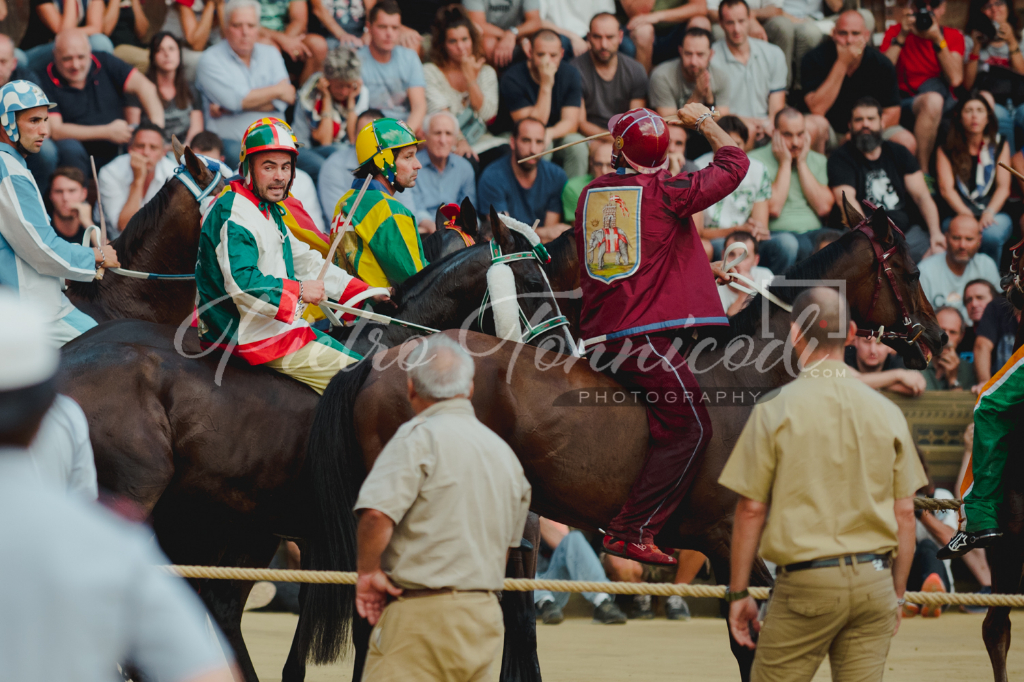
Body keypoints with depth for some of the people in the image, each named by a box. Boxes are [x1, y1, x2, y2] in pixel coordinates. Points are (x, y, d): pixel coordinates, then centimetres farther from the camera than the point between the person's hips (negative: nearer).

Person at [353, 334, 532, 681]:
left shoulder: (419, 436, -9)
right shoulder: (505, 453, 16)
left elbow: (377, 514, -22)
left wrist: (368, 571, -9)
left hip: (423, 614, -7)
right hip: (486, 614, 7)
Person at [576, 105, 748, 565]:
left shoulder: (590, 195, 12)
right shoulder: (665, 193, -6)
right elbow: (734, 164, 2)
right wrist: (703, 120, 20)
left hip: (601, 332, 7)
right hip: (645, 333, -7)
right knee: (688, 429, -3)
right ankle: (632, 532, -10)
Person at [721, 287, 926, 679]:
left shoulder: (775, 411, -4)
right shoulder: (886, 412, 6)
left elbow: (750, 510, -4)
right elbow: (905, 514, 8)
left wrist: (738, 593, 4)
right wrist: (897, 594, 18)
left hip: (807, 580, -4)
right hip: (875, 582, 4)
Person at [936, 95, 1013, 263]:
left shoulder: (999, 145, 13)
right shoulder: (946, 149, 10)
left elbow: (1003, 188, 4)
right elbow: (946, 188, -2)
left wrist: (989, 213, -16)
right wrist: (967, 215, -18)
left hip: (994, 213, 1)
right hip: (957, 214, -1)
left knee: (992, 234, -35)